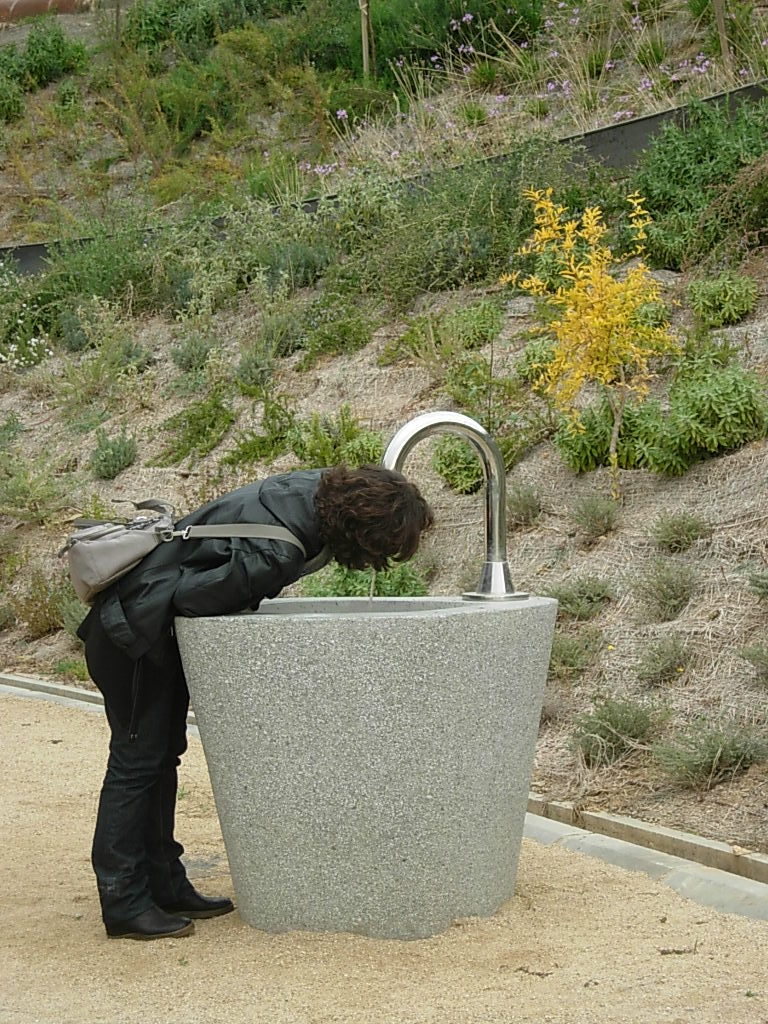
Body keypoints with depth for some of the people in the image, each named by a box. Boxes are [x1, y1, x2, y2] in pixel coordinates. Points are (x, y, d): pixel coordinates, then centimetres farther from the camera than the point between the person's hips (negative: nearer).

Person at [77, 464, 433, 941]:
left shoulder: (321, 490, -9)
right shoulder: (275, 554, -34)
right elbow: (191, 596, -26)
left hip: (160, 624, 9)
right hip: (135, 627, -9)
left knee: (164, 753, 13)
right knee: (138, 758, -3)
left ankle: (165, 884, 22)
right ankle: (125, 904, 4)